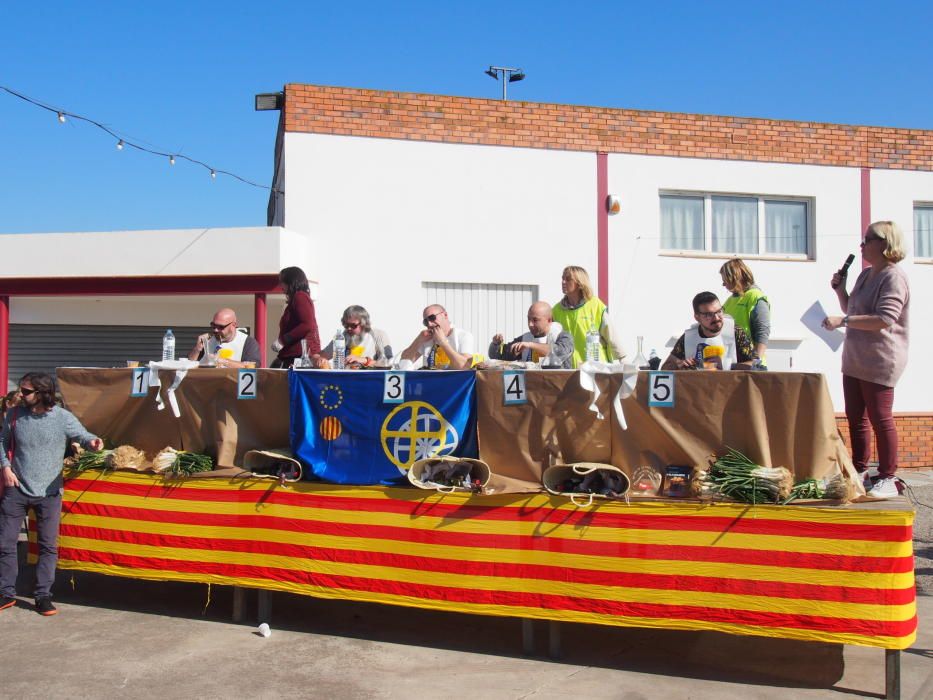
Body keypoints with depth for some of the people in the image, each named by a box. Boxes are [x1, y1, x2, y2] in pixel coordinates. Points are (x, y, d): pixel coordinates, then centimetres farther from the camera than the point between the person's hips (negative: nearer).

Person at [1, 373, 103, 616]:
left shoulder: (63, 418, -10)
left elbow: (83, 436, 0)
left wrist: (93, 442, -24)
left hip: (48, 493, -2)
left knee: (48, 546, 2)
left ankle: (43, 596, 13)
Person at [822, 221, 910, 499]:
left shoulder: (893, 277, -13)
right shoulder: (866, 275, 16)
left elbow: (885, 319, -25)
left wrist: (842, 320, -25)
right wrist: (840, 290, 11)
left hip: (880, 361, -9)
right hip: (855, 359, 9)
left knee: (880, 418, -5)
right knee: (855, 417, 13)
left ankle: (887, 480, 3)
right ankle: (859, 472, 22)